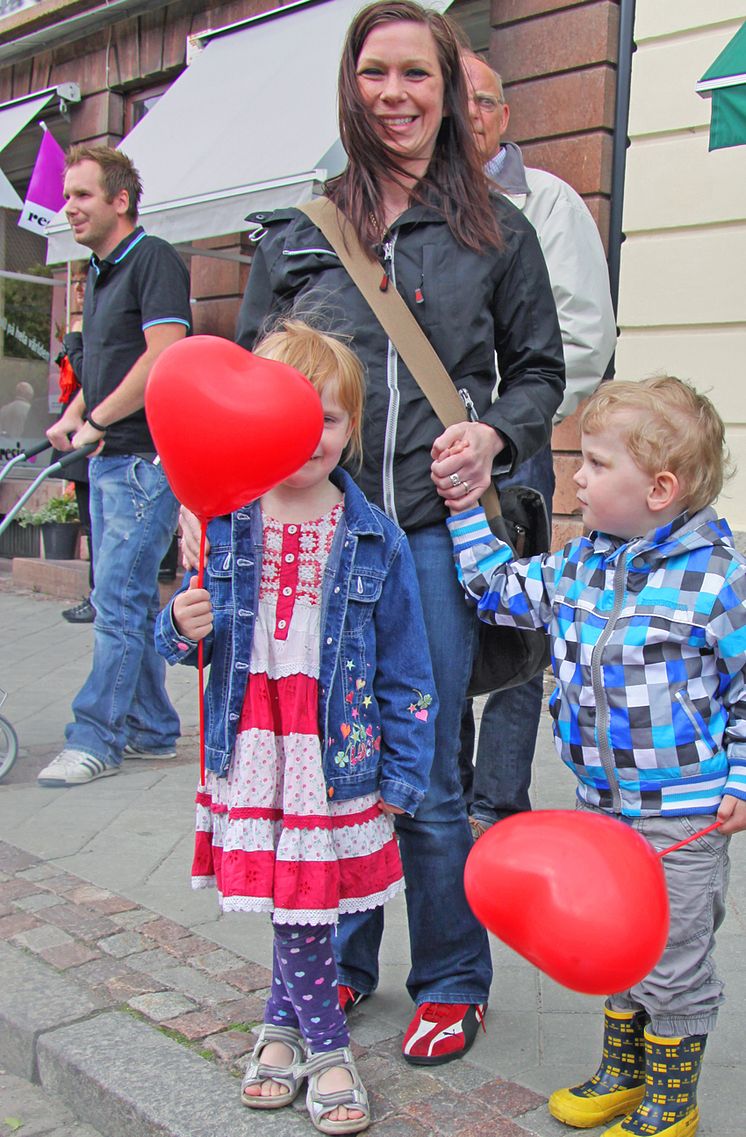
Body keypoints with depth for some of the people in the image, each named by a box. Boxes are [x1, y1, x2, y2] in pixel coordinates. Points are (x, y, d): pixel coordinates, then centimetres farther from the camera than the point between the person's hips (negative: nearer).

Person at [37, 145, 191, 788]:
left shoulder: (154, 259, -9)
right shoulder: (100, 271, 19)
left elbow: (164, 356, -21)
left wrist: (96, 421, -15)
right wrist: (71, 417, 9)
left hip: (147, 457, -10)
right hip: (108, 459, 10)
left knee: (119, 602, -7)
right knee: (130, 600, 12)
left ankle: (95, 738, 1)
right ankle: (151, 730, 22)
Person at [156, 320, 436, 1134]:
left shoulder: (376, 540, -6)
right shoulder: (222, 524, -1)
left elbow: (406, 670, -1)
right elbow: (181, 635, 7)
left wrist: (404, 776, -2)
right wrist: (184, 629, -17)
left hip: (335, 754, -1)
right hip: (251, 747, 2)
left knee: (304, 900, 6)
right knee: (290, 901, 11)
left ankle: (284, 1023, 34)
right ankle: (325, 1044, 34)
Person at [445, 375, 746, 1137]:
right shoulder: (579, 566, 1)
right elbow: (501, 591, 13)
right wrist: (469, 508, 7)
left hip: (684, 815, -6)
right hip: (599, 803, 6)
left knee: (672, 959, 10)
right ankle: (622, 1075, 43)